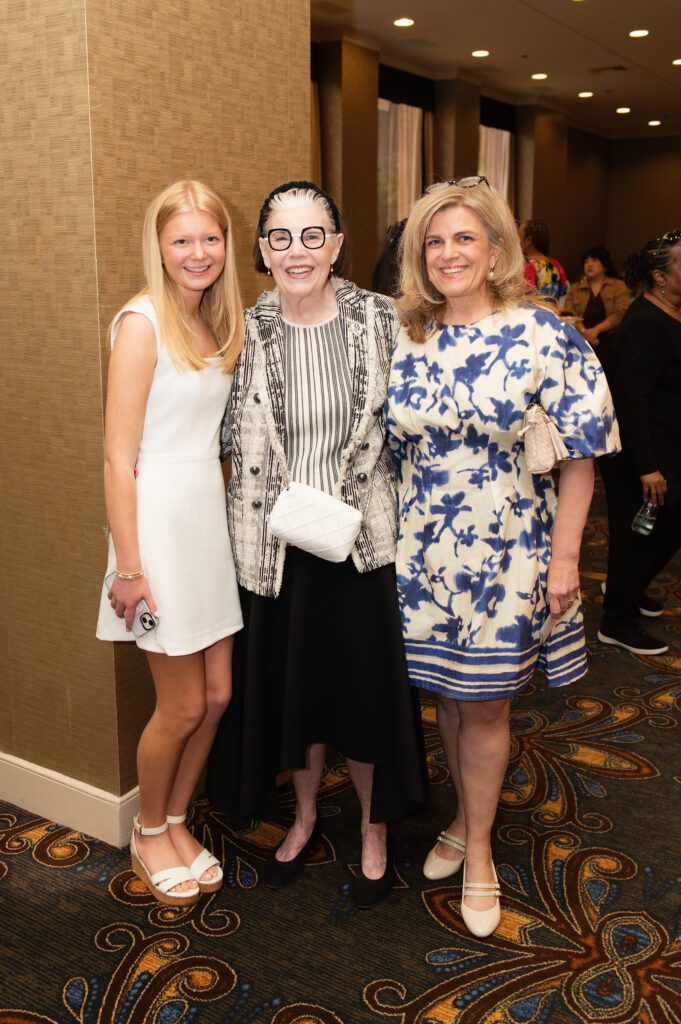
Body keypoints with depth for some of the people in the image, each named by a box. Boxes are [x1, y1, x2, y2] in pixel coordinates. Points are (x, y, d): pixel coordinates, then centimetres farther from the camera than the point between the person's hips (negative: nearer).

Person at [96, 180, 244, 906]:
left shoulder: (215, 321, 9)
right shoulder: (142, 322, -13)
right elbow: (118, 455, -15)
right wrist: (127, 566, -16)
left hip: (213, 515, 7)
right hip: (161, 517, -7)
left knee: (217, 695, 13)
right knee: (183, 705, 5)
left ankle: (175, 822, 35)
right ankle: (148, 834, 30)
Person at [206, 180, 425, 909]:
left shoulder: (381, 320, -6)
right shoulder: (245, 334, -3)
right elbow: (234, 442, 3)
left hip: (362, 538, -1)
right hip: (276, 543, 1)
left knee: (368, 686, 9)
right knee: (289, 685, 16)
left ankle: (374, 830, 34)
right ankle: (303, 817, 41)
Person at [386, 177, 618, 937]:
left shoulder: (544, 337, -9)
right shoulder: (405, 341, 2)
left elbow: (579, 450, -8)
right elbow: (390, 446, 10)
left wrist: (564, 554, -10)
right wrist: (385, 536, 6)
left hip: (506, 553, -3)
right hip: (424, 551, 4)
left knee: (484, 702, 7)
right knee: (447, 694, 15)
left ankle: (478, 850, 27)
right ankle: (464, 819, 39)